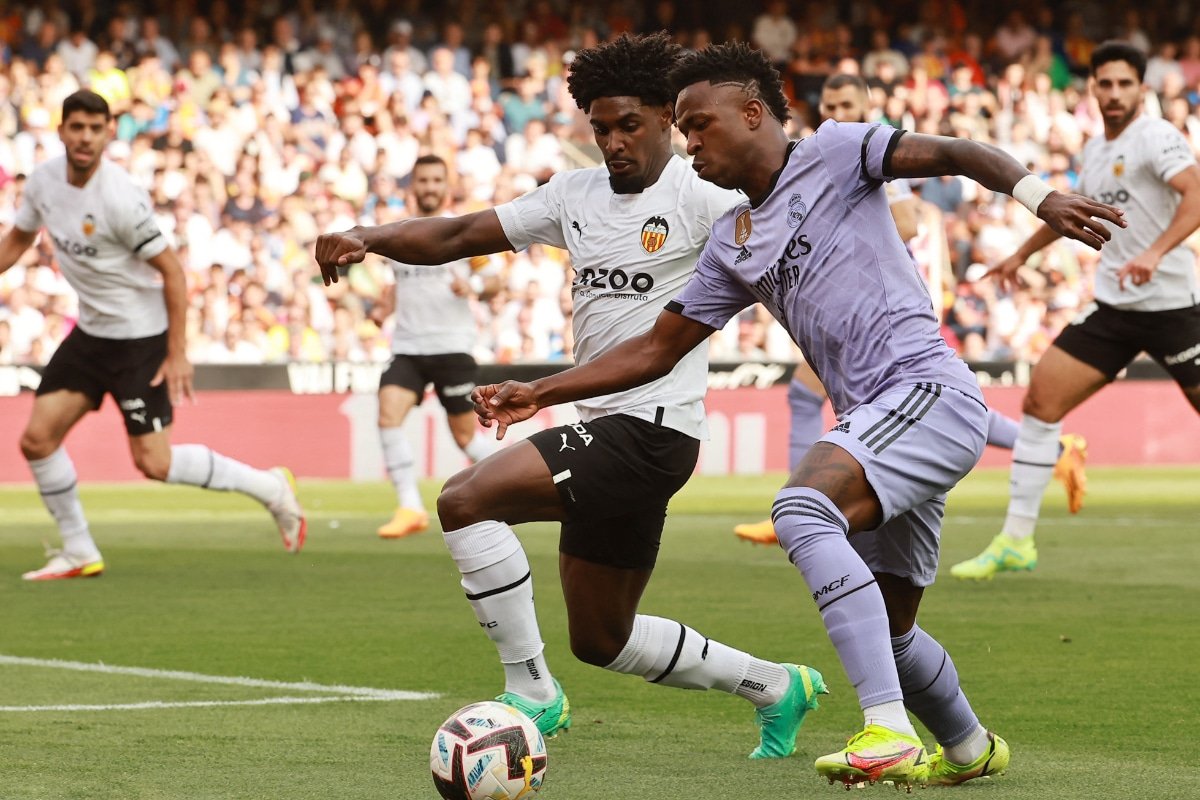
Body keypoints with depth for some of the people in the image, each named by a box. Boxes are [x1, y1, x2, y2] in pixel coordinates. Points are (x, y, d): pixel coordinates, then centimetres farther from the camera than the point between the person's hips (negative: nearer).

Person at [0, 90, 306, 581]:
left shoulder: (120, 199, -24)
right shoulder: (45, 181, -3)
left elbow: (171, 270, -19)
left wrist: (178, 353, -19)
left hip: (141, 336, -7)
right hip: (90, 333, 7)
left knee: (153, 463, -9)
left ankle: (268, 488, 9)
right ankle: (79, 553, 14)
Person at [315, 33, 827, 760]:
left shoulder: (698, 198, -8)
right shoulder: (575, 194, 12)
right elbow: (458, 237, 10)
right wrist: (366, 237, -5)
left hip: (653, 429, -9)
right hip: (604, 428, 9)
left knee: (466, 500, -22)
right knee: (601, 640, 17)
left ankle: (532, 692, -13)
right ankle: (776, 687, 31)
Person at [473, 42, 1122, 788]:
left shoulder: (832, 154, 1)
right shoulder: (732, 246, 22)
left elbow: (951, 154, -10)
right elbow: (657, 348, 26)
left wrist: (1037, 194, -28)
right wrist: (539, 394, 19)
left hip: (928, 389, -9)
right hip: (876, 420, 9)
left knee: (804, 508, -30)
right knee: (886, 628, 15)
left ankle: (890, 734, -37)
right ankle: (969, 748, 43)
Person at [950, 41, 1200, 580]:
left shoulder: (1156, 137, -10)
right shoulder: (1094, 151, 13)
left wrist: (1155, 252, -39)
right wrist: (1023, 254, 40)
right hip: (1112, 307, 7)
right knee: (1040, 399, -3)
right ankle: (1016, 540, 2)